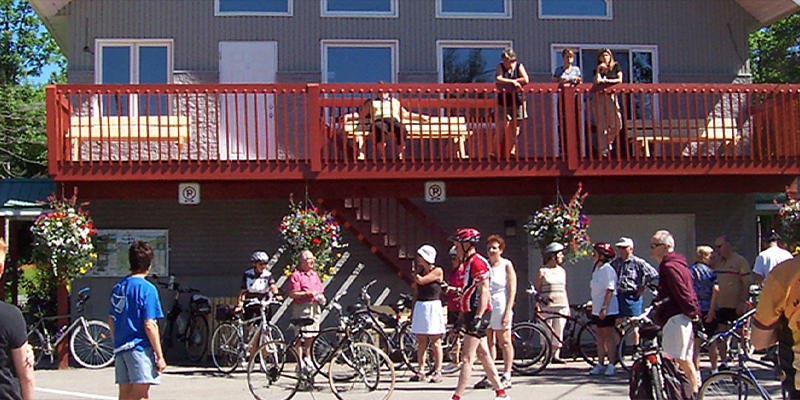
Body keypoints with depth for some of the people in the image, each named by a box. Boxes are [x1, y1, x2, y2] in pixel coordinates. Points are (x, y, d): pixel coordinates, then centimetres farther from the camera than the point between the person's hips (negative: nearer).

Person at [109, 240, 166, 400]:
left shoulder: (118, 287, 12)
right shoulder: (147, 288, -10)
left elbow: (111, 321, 18)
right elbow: (149, 325, -14)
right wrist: (160, 356, -11)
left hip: (120, 349, 7)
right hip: (140, 348, -7)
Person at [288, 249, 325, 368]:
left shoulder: (314, 275, 18)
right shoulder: (296, 275, -5)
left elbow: (320, 290, 24)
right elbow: (292, 294, -12)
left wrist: (321, 297, 3)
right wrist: (307, 293, -20)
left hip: (315, 307, 7)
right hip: (301, 308, -7)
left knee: (311, 335, 11)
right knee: (300, 336, -8)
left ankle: (308, 359, 23)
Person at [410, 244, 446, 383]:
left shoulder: (438, 271, -6)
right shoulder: (420, 271, 13)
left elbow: (420, 281, -17)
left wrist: (414, 272, 3)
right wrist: (413, 311, 16)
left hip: (433, 307, -6)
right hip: (419, 307, 6)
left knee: (435, 341, -3)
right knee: (421, 341, 7)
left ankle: (438, 372, 1)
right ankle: (421, 371, 12)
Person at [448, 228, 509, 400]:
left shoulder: (477, 263, -15)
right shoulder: (468, 262, 17)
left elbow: (484, 292, -21)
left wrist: (478, 318, -25)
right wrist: (463, 315, 25)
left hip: (479, 314, -10)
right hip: (472, 314, 10)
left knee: (467, 358, -8)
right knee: (483, 354, 12)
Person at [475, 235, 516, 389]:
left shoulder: (506, 265, -1)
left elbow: (512, 290, -5)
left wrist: (507, 312, -13)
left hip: (500, 306, -5)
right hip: (485, 307, 5)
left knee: (504, 342, -1)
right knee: (489, 343, 6)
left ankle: (506, 377, 4)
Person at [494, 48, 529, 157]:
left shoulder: (519, 66, 4)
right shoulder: (500, 67, 4)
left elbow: (525, 80, -10)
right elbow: (498, 79, -12)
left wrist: (507, 82, -8)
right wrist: (512, 82, -15)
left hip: (517, 102, 1)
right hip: (504, 102, -1)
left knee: (515, 129, 2)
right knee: (505, 127, -7)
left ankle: (512, 152, 9)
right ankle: (500, 154, -1)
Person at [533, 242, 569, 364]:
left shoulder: (562, 271, 15)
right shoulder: (542, 271, 0)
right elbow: (536, 289, -1)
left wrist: (568, 306, 16)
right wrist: (537, 306, -8)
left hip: (561, 306, 4)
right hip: (546, 306, -4)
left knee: (559, 332, 1)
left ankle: (556, 356, 9)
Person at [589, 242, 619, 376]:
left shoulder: (607, 269, -14)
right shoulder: (596, 269, 12)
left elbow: (610, 290, -19)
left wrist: (604, 307, -23)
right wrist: (594, 307, 19)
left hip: (607, 309, -9)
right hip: (597, 309, 9)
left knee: (609, 336, -4)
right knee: (600, 336, 10)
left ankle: (611, 365, 1)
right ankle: (600, 364, 14)